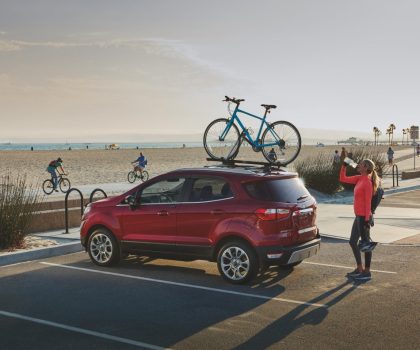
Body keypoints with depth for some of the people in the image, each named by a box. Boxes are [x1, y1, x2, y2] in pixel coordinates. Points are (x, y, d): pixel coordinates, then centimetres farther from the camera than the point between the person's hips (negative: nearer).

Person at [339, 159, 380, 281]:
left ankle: (367, 272, 8)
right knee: (352, 242, 14)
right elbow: (343, 179, 15)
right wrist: (344, 165, 6)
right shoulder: (359, 179, 9)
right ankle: (359, 269, 24)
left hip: (364, 217, -9)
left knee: (365, 244, -1)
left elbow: (368, 203, -18)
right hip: (358, 216, 9)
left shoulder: (367, 183, -16)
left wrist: (367, 220, -19)